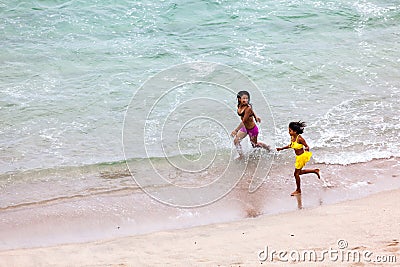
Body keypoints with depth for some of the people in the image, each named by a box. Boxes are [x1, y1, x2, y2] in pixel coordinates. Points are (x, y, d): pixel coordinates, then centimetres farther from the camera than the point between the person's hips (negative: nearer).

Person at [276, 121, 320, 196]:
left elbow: (307, 146, -20)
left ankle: (298, 190, 22)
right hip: (298, 157, 9)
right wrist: (281, 148, 18)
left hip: (302, 157, -9)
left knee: (296, 173, 4)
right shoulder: (292, 137, -3)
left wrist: (306, 149, -43)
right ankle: (315, 171, 34)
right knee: (299, 172, 22)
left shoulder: (300, 139, -26)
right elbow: (291, 145, 16)